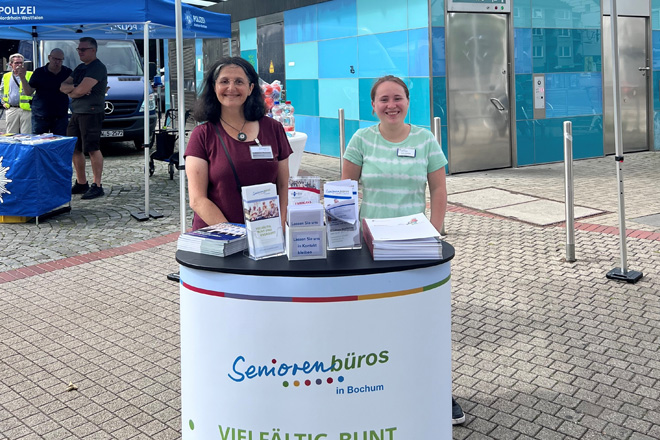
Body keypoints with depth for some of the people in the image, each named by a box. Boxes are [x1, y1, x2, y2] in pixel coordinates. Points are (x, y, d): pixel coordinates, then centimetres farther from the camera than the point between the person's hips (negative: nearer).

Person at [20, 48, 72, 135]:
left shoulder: (68, 73, 6)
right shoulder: (39, 72, 3)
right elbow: (29, 92, 1)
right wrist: (23, 78, -14)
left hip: (60, 117, 1)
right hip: (40, 117, -1)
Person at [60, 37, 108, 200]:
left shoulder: (97, 68, -10)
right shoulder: (79, 68, 19)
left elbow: (82, 89, -20)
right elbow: (63, 87, 12)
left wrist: (71, 91, 1)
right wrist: (74, 88, -9)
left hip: (91, 113, -9)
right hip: (76, 113, 9)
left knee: (93, 149, -8)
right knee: (75, 149, 11)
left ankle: (97, 186, -2)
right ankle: (81, 183, 21)